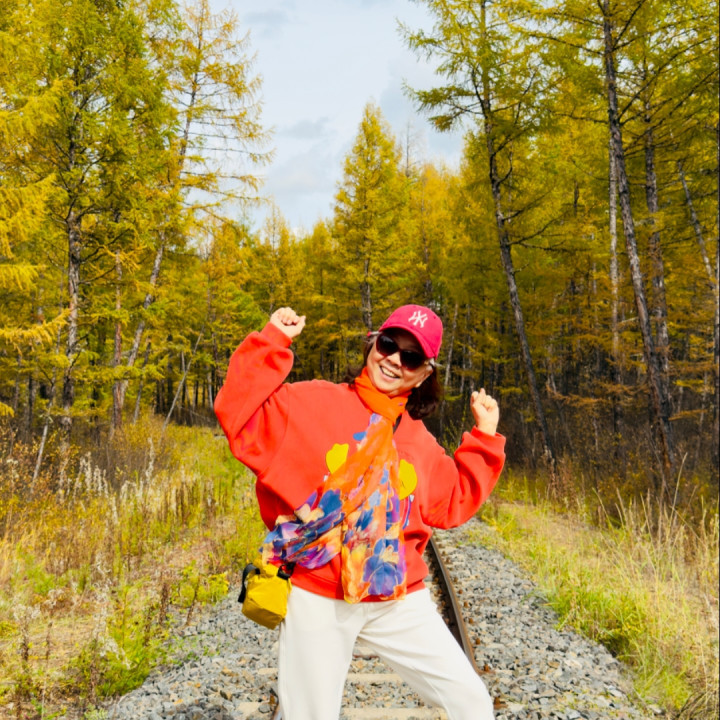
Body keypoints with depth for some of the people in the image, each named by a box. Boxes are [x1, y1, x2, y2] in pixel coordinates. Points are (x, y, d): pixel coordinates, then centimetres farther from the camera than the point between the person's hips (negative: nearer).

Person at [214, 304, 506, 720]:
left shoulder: (420, 441, 9)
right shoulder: (311, 403, -5)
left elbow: (454, 504, 13)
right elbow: (239, 415, -14)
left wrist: (484, 438, 10)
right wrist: (273, 342, -16)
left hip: (401, 602, 4)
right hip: (319, 600, -3)